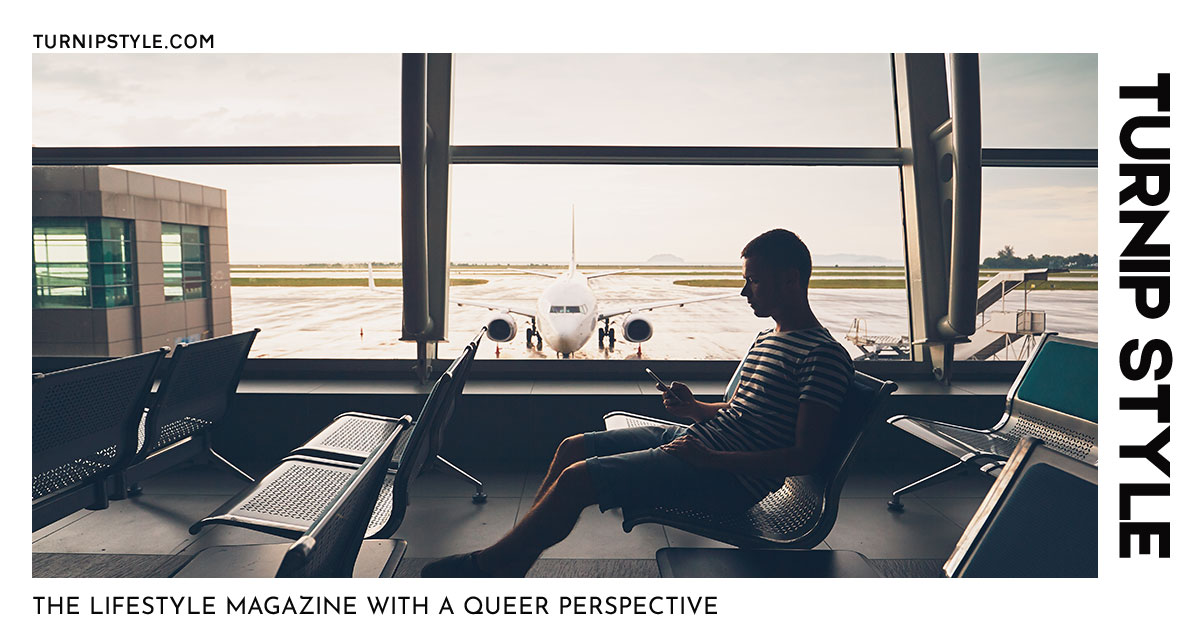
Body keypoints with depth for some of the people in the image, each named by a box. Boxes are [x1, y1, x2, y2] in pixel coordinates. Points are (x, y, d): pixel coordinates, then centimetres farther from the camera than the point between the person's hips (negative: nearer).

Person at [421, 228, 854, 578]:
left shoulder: (824, 355, -15)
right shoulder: (767, 339, 15)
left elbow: (804, 458, -21)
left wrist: (711, 459, -23)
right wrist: (693, 409, 4)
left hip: (729, 475, -10)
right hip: (697, 438, 10)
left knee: (577, 478, -16)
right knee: (574, 447, 5)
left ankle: (489, 563, 5)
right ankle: (511, 559, 12)